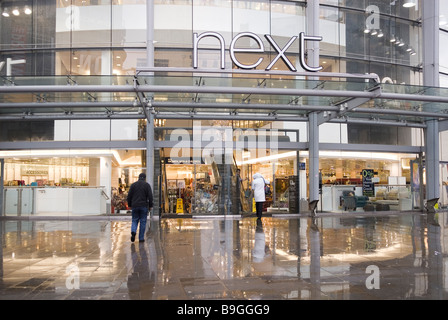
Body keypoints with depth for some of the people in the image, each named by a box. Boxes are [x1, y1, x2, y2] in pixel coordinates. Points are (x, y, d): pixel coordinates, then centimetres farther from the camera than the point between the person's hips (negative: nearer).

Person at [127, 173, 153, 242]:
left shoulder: (133, 185, 6)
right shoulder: (147, 185, 0)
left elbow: (129, 196, 6)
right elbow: (150, 196, -6)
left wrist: (129, 205, 14)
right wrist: (150, 206, 0)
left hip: (135, 206, 2)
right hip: (144, 206, -2)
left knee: (134, 220, 12)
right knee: (143, 222, 5)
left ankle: (133, 231, -16)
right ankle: (141, 238, 5)